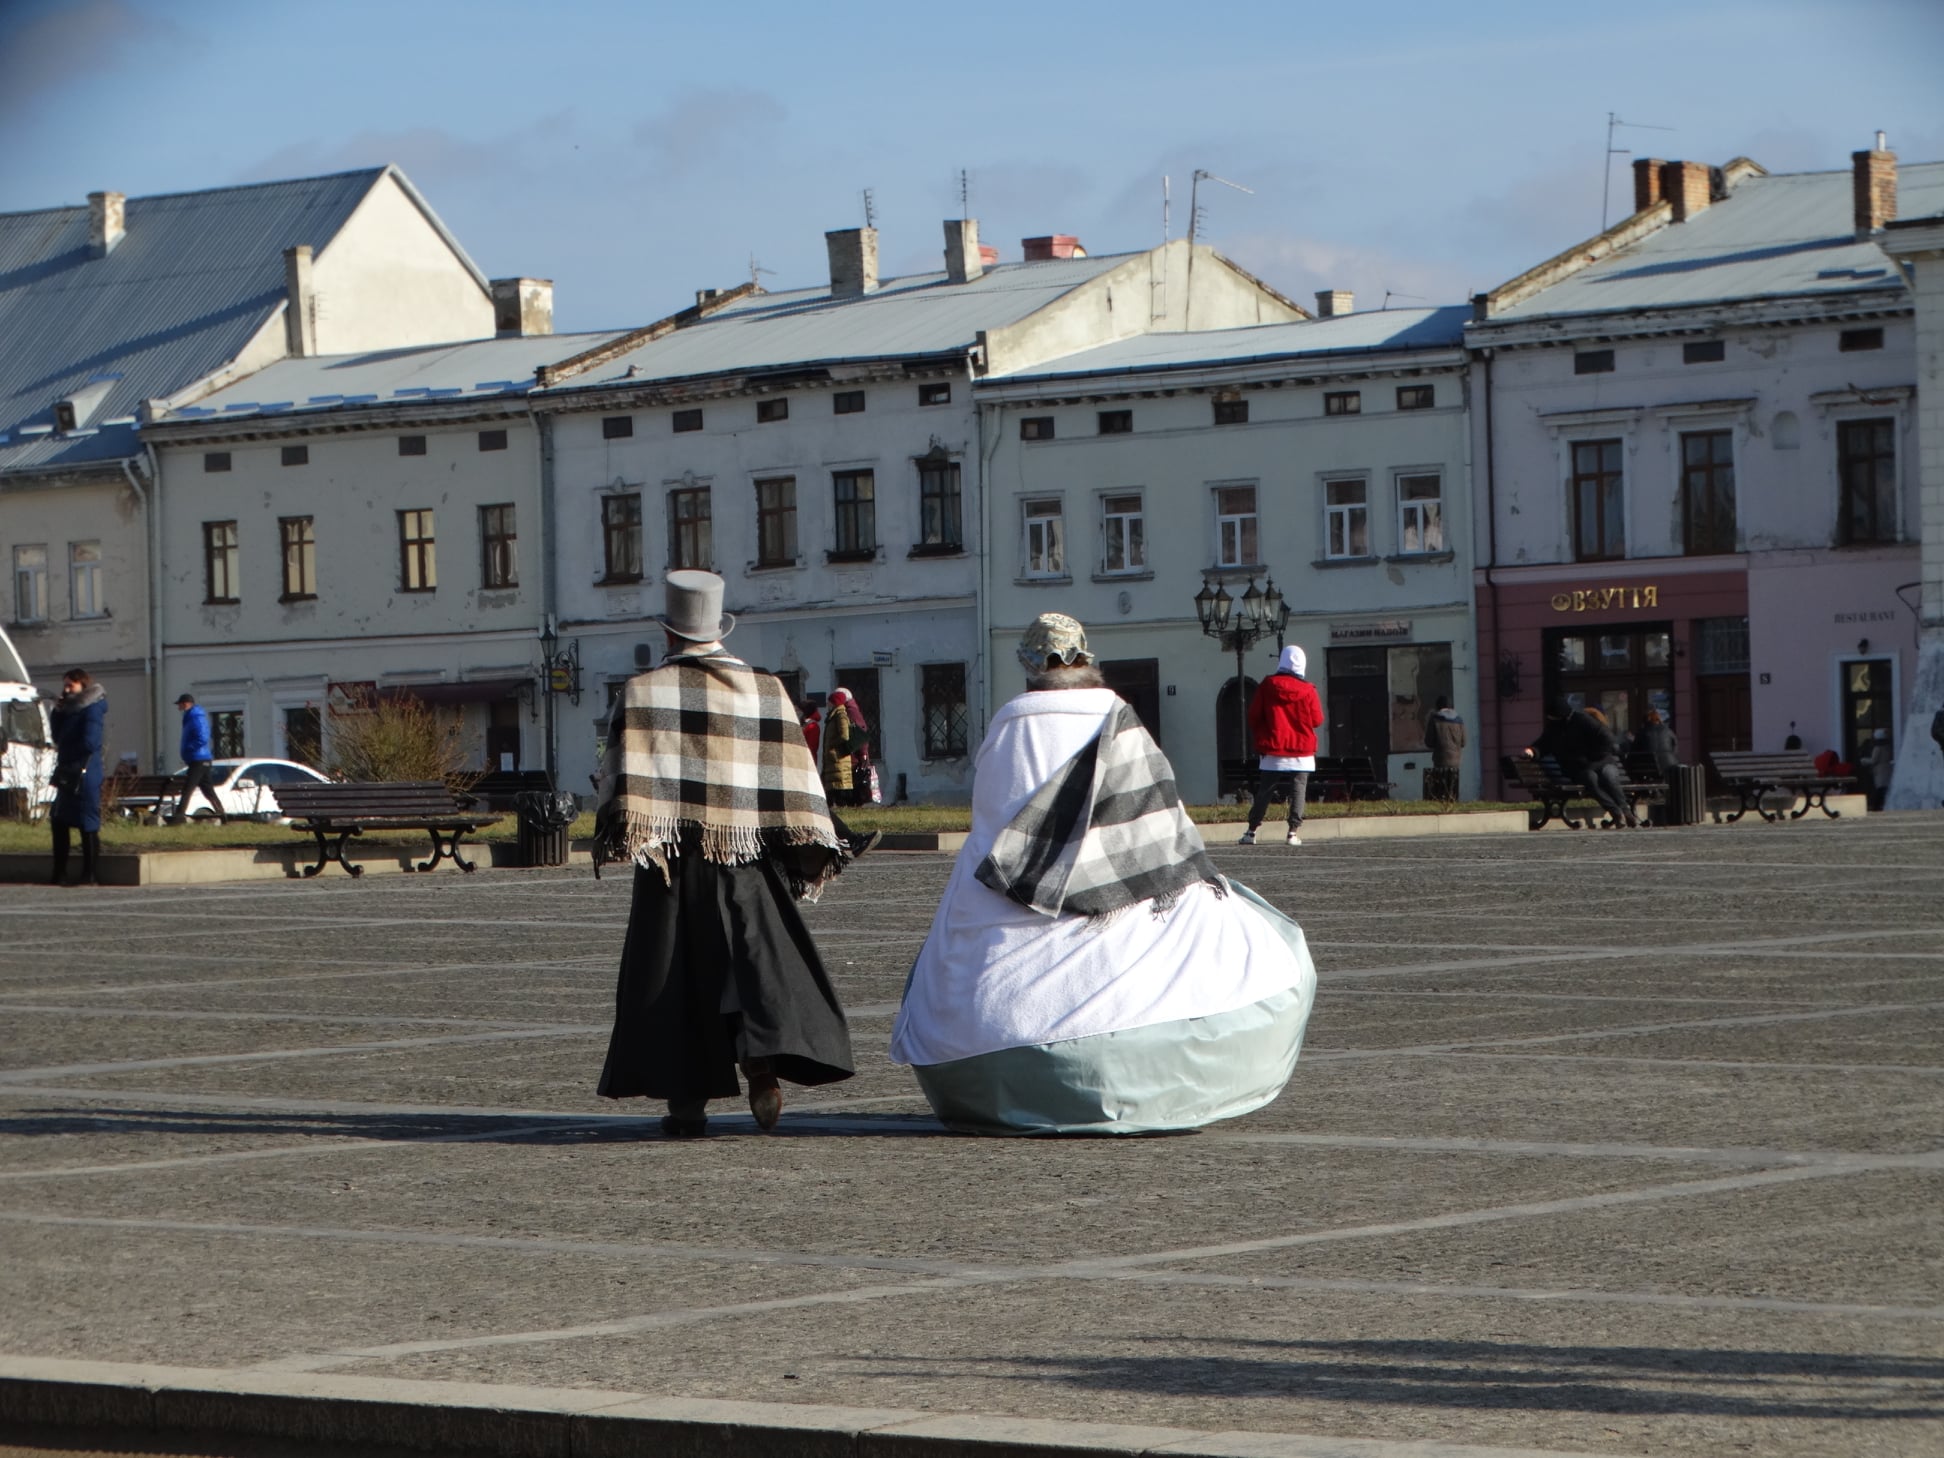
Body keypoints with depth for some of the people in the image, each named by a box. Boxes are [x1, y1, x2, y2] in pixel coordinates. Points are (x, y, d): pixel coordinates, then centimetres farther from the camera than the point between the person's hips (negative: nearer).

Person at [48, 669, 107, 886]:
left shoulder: (93, 709, -10)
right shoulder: (71, 708, 17)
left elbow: (90, 742, -18)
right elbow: (57, 735, 17)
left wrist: (64, 751, -5)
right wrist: (57, 711, 4)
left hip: (85, 776, -10)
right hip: (68, 775, 10)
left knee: (88, 825, -7)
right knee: (58, 822, 11)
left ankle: (91, 876, -5)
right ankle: (59, 875, 16)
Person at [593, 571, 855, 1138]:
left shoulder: (643, 692, 4)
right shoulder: (765, 690, 8)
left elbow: (623, 773, -8)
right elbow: (794, 776, 4)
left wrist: (620, 833, -10)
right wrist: (810, 850, 5)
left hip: (671, 856, -1)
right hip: (747, 858, 1)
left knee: (674, 977, 5)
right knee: (763, 956, -2)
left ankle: (687, 1101, 3)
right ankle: (763, 1054, -29)